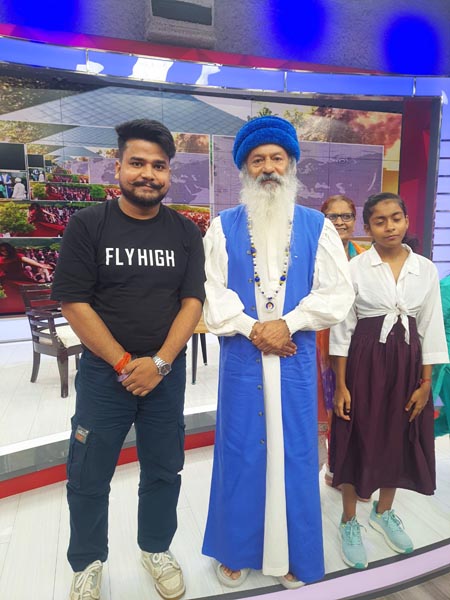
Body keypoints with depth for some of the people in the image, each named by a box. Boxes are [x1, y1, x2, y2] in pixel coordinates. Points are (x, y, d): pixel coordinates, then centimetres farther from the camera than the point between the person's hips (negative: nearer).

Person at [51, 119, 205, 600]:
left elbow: (192, 301, -3)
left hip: (166, 372, 2)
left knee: (163, 470, 14)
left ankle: (156, 550, 39)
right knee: (88, 477, 10)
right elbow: (74, 303, -9)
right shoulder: (87, 226, -4)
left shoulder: (186, 233, 2)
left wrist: (158, 363, -13)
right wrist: (124, 363, -13)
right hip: (104, 372, -1)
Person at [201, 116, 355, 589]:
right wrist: (252, 328, -13)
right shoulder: (223, 226, 2)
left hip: (295, 359, 1)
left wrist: (286, 324, -14)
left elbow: (337, 293, -2)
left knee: (294, 454, 10)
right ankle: (236, 551, 32)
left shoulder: (317, 226, 3)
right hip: (241, 359, 0)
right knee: (239, 452, 10)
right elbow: (209, 290, -4)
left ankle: (293, 557, 32)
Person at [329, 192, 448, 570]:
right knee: (358, 442, 7)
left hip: (407, 363, 3)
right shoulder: (354, 268, -7)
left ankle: (384, 513, 42)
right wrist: (340, 385, -8)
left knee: (399, 439, 16)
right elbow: (342, 329, -7)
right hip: (364, 362, -3)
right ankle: (350, 522, 30)